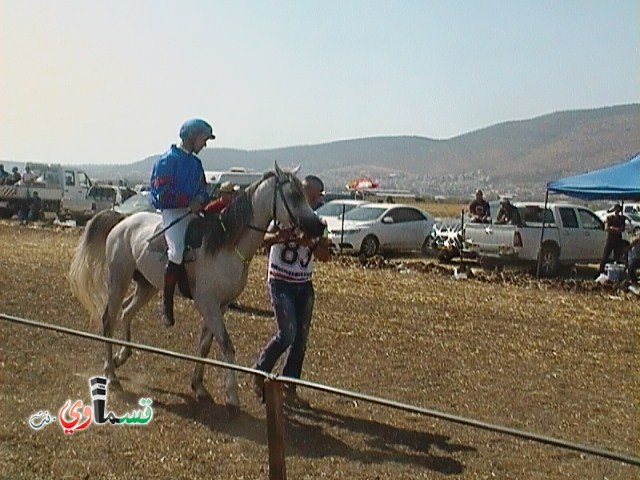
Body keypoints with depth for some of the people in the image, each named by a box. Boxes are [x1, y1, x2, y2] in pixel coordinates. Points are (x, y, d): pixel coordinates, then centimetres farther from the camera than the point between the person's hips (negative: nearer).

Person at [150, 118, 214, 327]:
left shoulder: (195, 163, 18)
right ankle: (167, 305, -15)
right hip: (173, 212, -9)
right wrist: (189, 201, -17)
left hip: (193, 211, 9)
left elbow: (202, 192, 21)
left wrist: (201, 201, -2)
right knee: (178, 251, -28)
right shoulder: (167, 161, -7)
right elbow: (162, 195, -14)